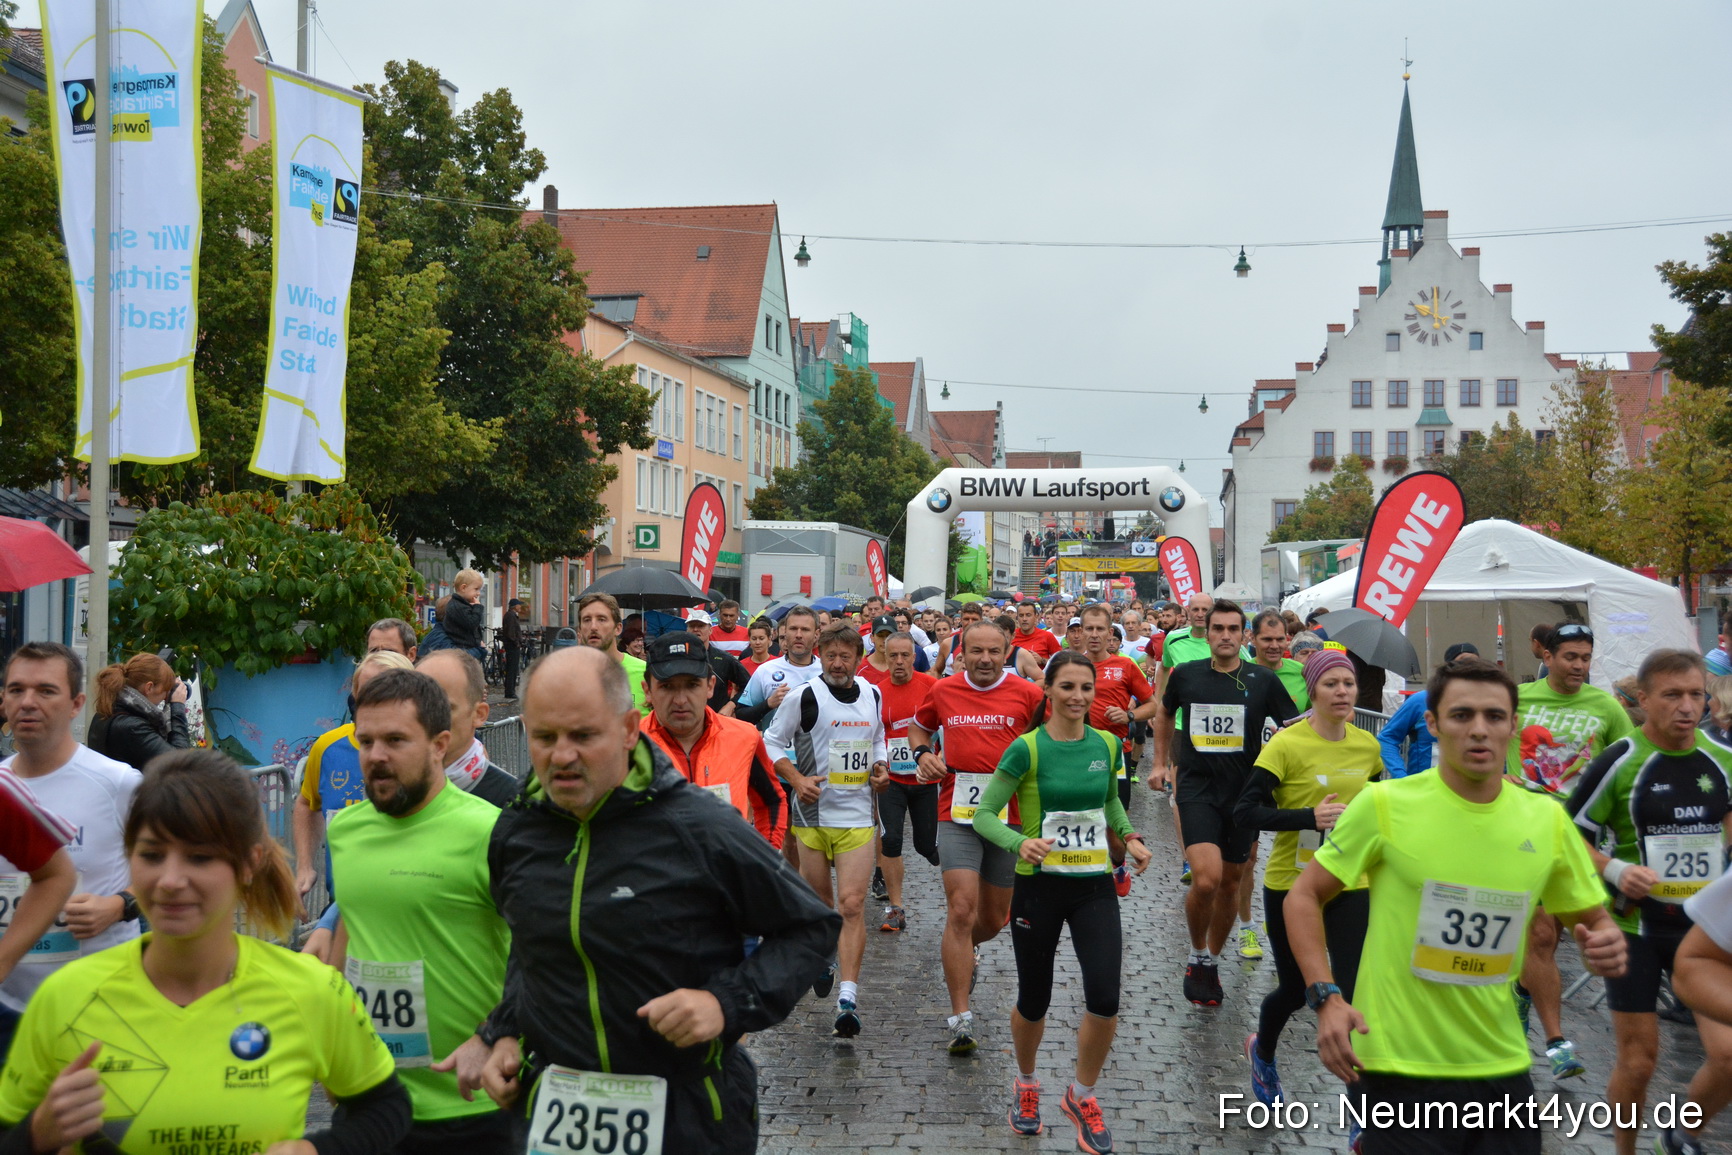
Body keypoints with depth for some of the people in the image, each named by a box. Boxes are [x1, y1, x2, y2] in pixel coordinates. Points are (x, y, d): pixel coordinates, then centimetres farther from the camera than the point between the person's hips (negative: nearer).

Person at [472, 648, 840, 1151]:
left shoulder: (700, 827, -17)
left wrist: (729, 1003, -19)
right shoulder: (514, 833, 0)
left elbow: (811, 926, -8)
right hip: (553, 1108, 4)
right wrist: (505, 1033, 6)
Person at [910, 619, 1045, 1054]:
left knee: (994, 919, 14)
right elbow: (919, 725, 23)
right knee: (961, 911, -12)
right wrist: (922, 753, 4)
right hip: (957, 815, 0)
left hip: (1010, 817, 1)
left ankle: (963, 952, 50)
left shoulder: (1028, 694, -2)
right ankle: (961, 1018, -7)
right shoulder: (943, 691, 4)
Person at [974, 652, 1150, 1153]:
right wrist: (1021, 842, -28)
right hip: (1040, 886, -2)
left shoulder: (1107, 746, 1)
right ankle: (1026, 1084, 40)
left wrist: (1130, 837, 3)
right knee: (1034, 1001, 10)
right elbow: (984, 815, -10)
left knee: (1104, 999, -11)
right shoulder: (1026, 749, -12)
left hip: (1095, 886, 3)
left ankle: (1082, 1095, 16)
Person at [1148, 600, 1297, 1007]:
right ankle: (1198, 956, 6)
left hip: (1243, 791, 2)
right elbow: (1164, 714, 20)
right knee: (1206, 879, -19)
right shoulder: (1185, 675, 0)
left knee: (1230, 883, 11)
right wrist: (1160, 763, 19)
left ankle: (1211, 961, 32)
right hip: (1197, 788, -1)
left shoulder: (1263, 681, -3)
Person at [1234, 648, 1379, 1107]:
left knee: (1356, 994, -5)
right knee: (1295, 988, 12)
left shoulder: (1367, 745, 2)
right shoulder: (1287, 744, -15)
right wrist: (1309, 817, -28)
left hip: (1349, 886, 3)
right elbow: (1244, 811, -20)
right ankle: (1262, 1050, 46)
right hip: (1292, 885, -3)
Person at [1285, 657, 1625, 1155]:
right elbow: (1303, 898, -3)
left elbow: (1595, 920, 14)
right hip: (1397, 1066, -4)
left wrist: (1605, 946, -9)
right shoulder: (1384, 804, -10)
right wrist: (1327, 997, -14)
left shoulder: (1547, 819, 1)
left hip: (1501, 1066, 4)